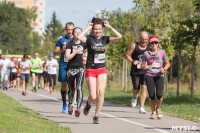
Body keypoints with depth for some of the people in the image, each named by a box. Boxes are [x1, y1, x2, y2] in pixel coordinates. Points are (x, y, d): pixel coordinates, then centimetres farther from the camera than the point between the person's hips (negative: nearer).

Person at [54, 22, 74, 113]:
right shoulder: (61, 39, 8)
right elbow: (55, 52, 9)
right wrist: (62, 50, -10)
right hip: (63, 64, 1)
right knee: (64, 85, 3)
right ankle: (64, 105, 15)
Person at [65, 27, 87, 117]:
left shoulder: (84, 44, 5)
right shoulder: (70, 44, -2)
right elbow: (67, 57, -11)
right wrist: (76, 51, -20)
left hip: (80, 69, 0)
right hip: (71, 68, 0)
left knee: (79, 88, -16)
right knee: (71, 89, 12)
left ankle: (78, 108, -24)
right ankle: (70, 104, 39)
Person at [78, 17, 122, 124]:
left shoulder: (104, 39, 6)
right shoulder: (89, 39, -3)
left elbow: (119, 36, -3)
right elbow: (79, 37, -24)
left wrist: (109, 27, -2)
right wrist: (88, 28, -13)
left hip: (102, 70, 3)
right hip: (90, 71, -3)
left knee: (101, 93, -10)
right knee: (93, 96, -7)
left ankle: (96, 116, 3)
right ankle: (88, 105, 29)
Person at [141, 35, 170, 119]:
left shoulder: (162, 53, 8)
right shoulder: (146, 53, 8)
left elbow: (168, 63, 14)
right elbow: (142, 65, 11)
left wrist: (164, 69, -7)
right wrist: (144, 67, -13)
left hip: (159, 76, 0)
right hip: (150, 76, 0)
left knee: (159, 95, -16)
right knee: (151, 96, -8)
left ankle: (158, 108, 14)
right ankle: (153, 112, 13)